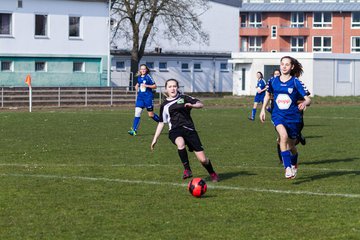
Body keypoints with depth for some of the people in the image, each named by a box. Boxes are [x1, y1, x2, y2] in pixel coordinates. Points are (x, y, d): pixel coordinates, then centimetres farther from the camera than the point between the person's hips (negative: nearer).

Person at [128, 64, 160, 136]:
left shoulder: (148, 77, -9)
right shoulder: (139, 77, 8)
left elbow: (154, 86, -9)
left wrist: (146, 85, -19)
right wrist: (137, 86, 9)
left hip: (148, 97, -5)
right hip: (140, 97, 5)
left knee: (151, 114, 3)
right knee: (137, 113, -7)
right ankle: (134, 130, -10)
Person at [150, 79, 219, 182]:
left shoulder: (184, 98, 8)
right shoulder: (164, 105, 13)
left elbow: (200, 104, 6)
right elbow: (161, 123, 20)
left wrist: (192, 105, -15)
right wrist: (155, 139, 17)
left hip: (189, 129, 0)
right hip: (175, 131, 0)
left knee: (203, 159, -6)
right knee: (180, 143, -39)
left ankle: (212, 174, 25)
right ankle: (187, 170, -23)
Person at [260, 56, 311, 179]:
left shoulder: (295, 82, -8)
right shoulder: (274, 81, 1)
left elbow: (308, 99, -11)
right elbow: (268, 94, 21)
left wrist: (305, 103, -34)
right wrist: (263, 109, 16)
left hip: (293, 117, 0)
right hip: (278, 115, 0)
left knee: (291, 145, 12)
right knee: (283, 135, -31)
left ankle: (294, 165, 46)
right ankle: (287, 168, -30)